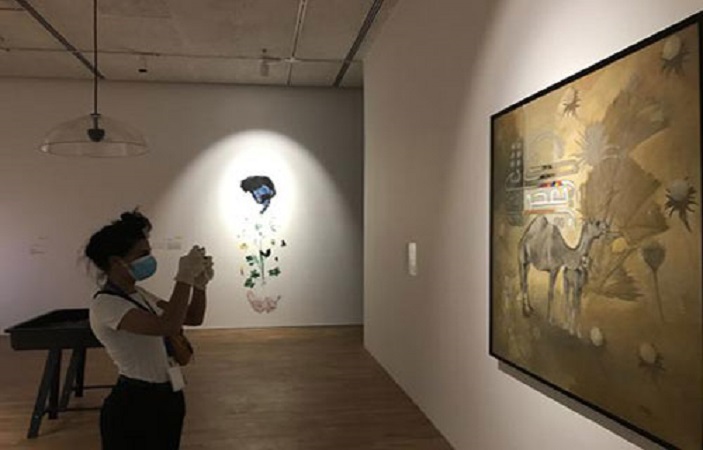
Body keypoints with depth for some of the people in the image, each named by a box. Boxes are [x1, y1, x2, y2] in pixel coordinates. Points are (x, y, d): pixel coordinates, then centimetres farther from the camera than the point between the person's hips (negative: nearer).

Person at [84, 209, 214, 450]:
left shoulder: (138, 294, 7)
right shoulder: (105, 304, -21)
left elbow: (194, 318, 9)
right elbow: (168, 326, -36)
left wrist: (199, 283, -7)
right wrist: (185, 277, -29)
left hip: (166, 398, 9)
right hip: (135, 404, -9)